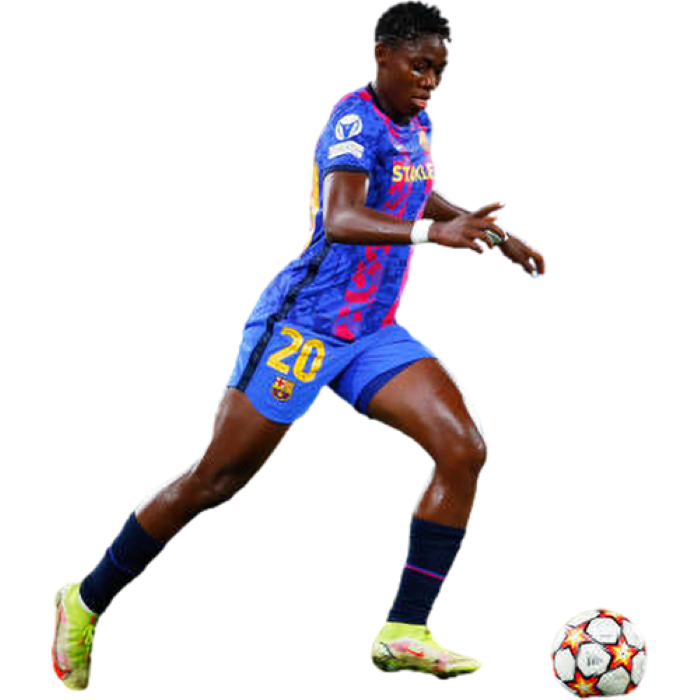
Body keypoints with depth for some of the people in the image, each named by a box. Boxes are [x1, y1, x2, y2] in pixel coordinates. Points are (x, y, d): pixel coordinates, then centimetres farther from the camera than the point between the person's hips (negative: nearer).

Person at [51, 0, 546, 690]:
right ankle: (86, 601, 15)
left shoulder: (417, 124, 10)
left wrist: (497, 235, 29)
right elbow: (340, 220, -36)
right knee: (218, 477, -3)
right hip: (303, 324, -8)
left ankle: (404, 633, -9)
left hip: (374, 332, 8)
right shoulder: (355, 120, -17)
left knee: (465, 448, -10)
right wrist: (430, 233, -49)